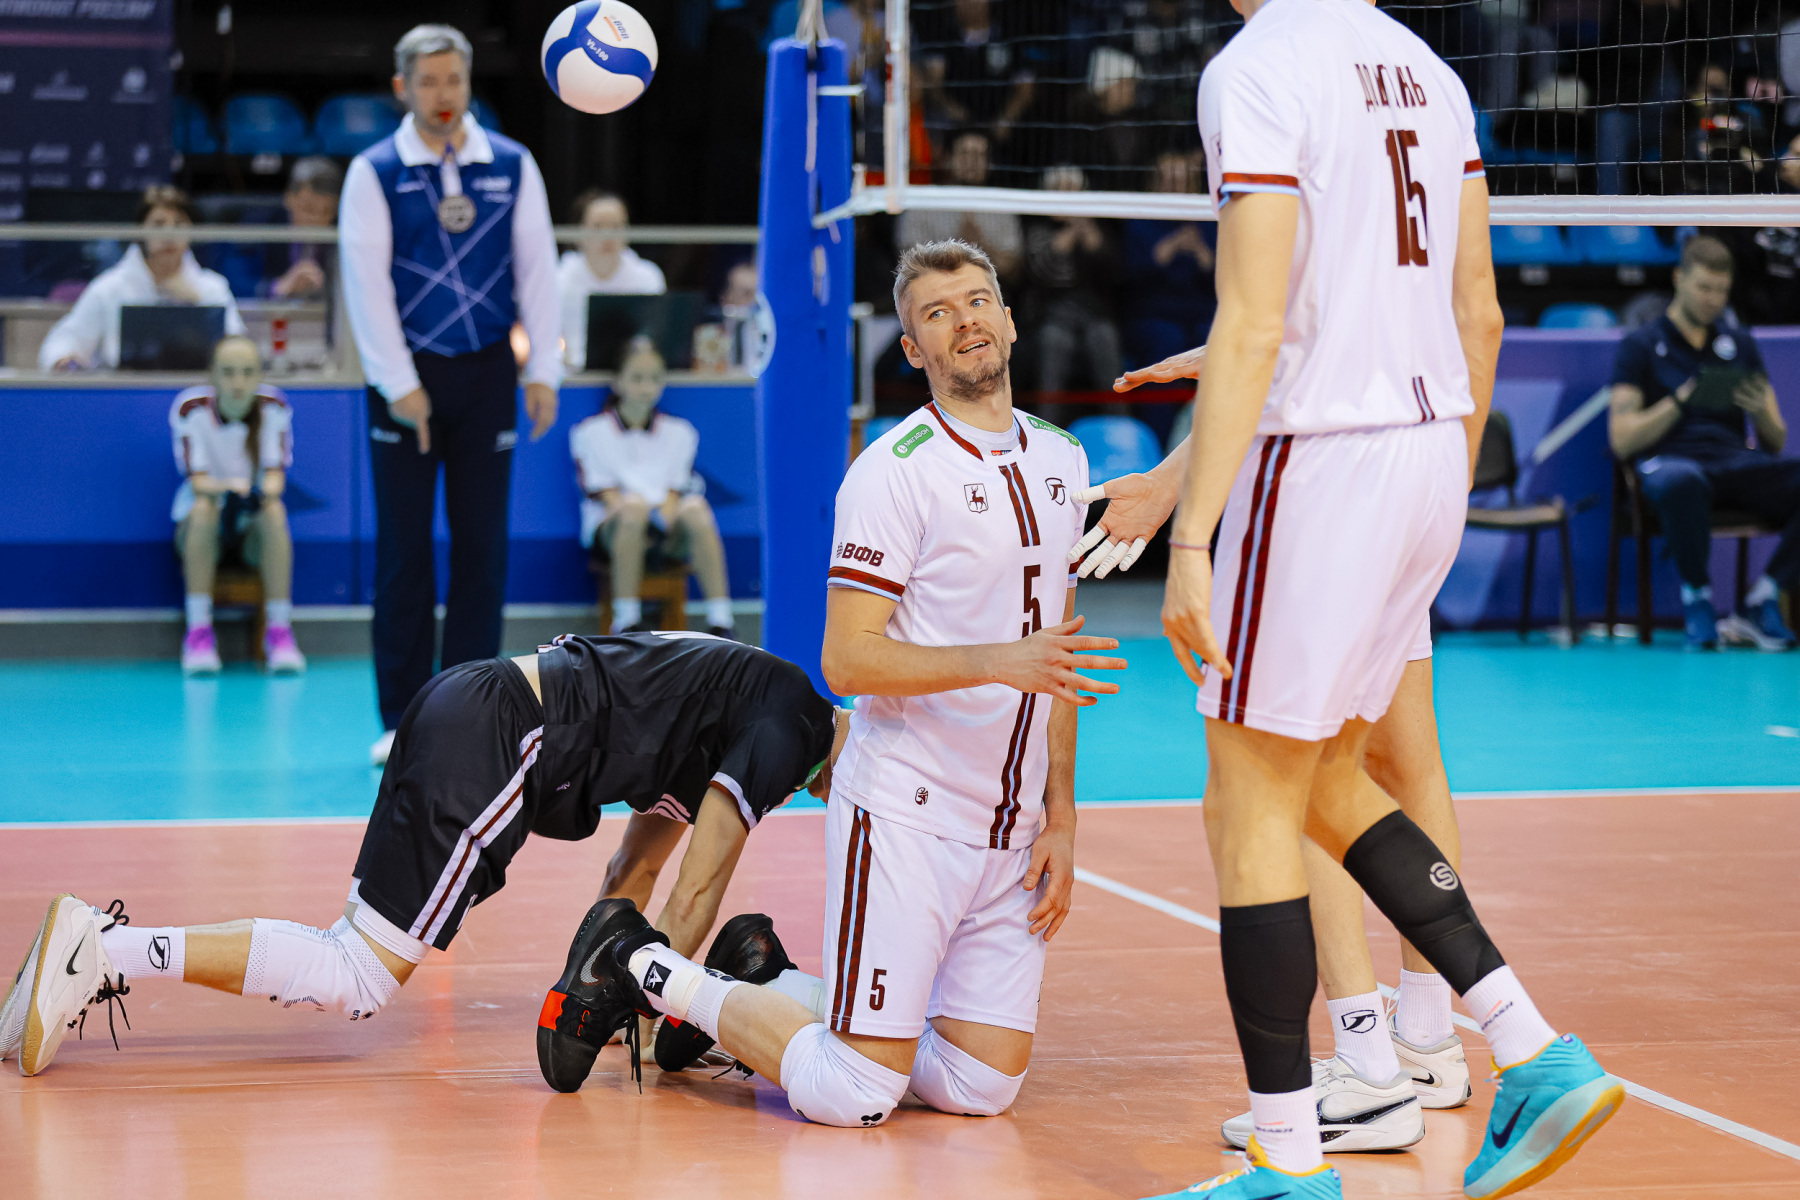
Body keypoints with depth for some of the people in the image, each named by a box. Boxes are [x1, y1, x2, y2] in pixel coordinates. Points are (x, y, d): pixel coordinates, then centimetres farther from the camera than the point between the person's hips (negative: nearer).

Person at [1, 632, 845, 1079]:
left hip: (468, 708, 10)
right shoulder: (789, 723, -4)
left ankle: (104, 954, 0)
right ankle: (109, 948, -20)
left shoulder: (726, 709, 26)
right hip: (496, 741, -10)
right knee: (357, 981, -12)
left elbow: (633, 872, 29)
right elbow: (696, 891, -8)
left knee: (352, 964, 6)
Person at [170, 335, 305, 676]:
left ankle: (280, 632, -30)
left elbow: (275, 473, -12)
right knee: (203, 509, -35)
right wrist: (226, 489, -41)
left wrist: (265, 492, -37)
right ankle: (199, 632, -33)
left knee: (274, 513, -33)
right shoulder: (191, 409, -11)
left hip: (255, 532, 1)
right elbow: (197, 480, -17)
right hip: (200, 530, -1)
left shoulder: (274, 409, -6)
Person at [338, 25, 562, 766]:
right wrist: (399, 385, -12)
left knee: (483, 545, 3)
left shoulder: (511, 166, 4)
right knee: (404, 550, 1)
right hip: (406, 376, -2)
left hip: (487, 370, 2)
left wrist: (543, 371, -1)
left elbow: (537, 267, 5)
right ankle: (403, 720, 7)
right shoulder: (375, 172, -3)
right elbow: (365, 281, -7)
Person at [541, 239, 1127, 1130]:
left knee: (983, 1087, 4)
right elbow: (848, 662, -16)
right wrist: (998, 660, -26)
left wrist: (1060, 817, 10)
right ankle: (648, 971, 11)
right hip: (905, 813, -7)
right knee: (854, 1097, -9)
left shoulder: (1060, 460, 11)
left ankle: (783, 996, 25)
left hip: (1012, 831, 7)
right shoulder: (895, 472, -12)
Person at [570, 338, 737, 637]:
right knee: (635, 506, -38)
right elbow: (601, 491, -1)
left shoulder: (678, 433, 19)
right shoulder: (591, 433, 10)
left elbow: (676, 489, 8)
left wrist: (665, 518, -13)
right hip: (614, 531, -2)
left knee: (696, 509, -33)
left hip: (668, 536, 2)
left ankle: (720, 621, -38)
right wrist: (631, 511, -19)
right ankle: (626, 621, -37)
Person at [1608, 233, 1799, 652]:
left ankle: (1759, 602, -21)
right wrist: (1679, 402, -13)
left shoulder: (1740, 343, 22)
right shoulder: (1640, 346, 10)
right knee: (1682, 483, -43)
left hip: (1736, 460, 4)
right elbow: (1622, 440, 0)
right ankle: (1696, 595, -20)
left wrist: (1761, 413, -4)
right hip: (1668, 460, -4)